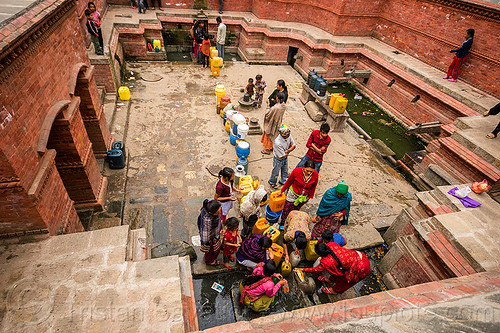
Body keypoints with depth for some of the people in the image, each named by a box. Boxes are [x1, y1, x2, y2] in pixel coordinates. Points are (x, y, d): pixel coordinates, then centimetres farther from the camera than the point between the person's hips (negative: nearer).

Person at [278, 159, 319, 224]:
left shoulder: (315, 174, -21)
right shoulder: (296, 171, -27)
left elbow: (313, 187, -1)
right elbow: (288, 182, -9)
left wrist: (310, 196, 8)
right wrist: (281, 191, 2)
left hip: (304, 197, 2)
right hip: (293, 194, -2)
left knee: (296, 210, 22)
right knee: (287, 210, 11)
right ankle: (283, 224, 36)